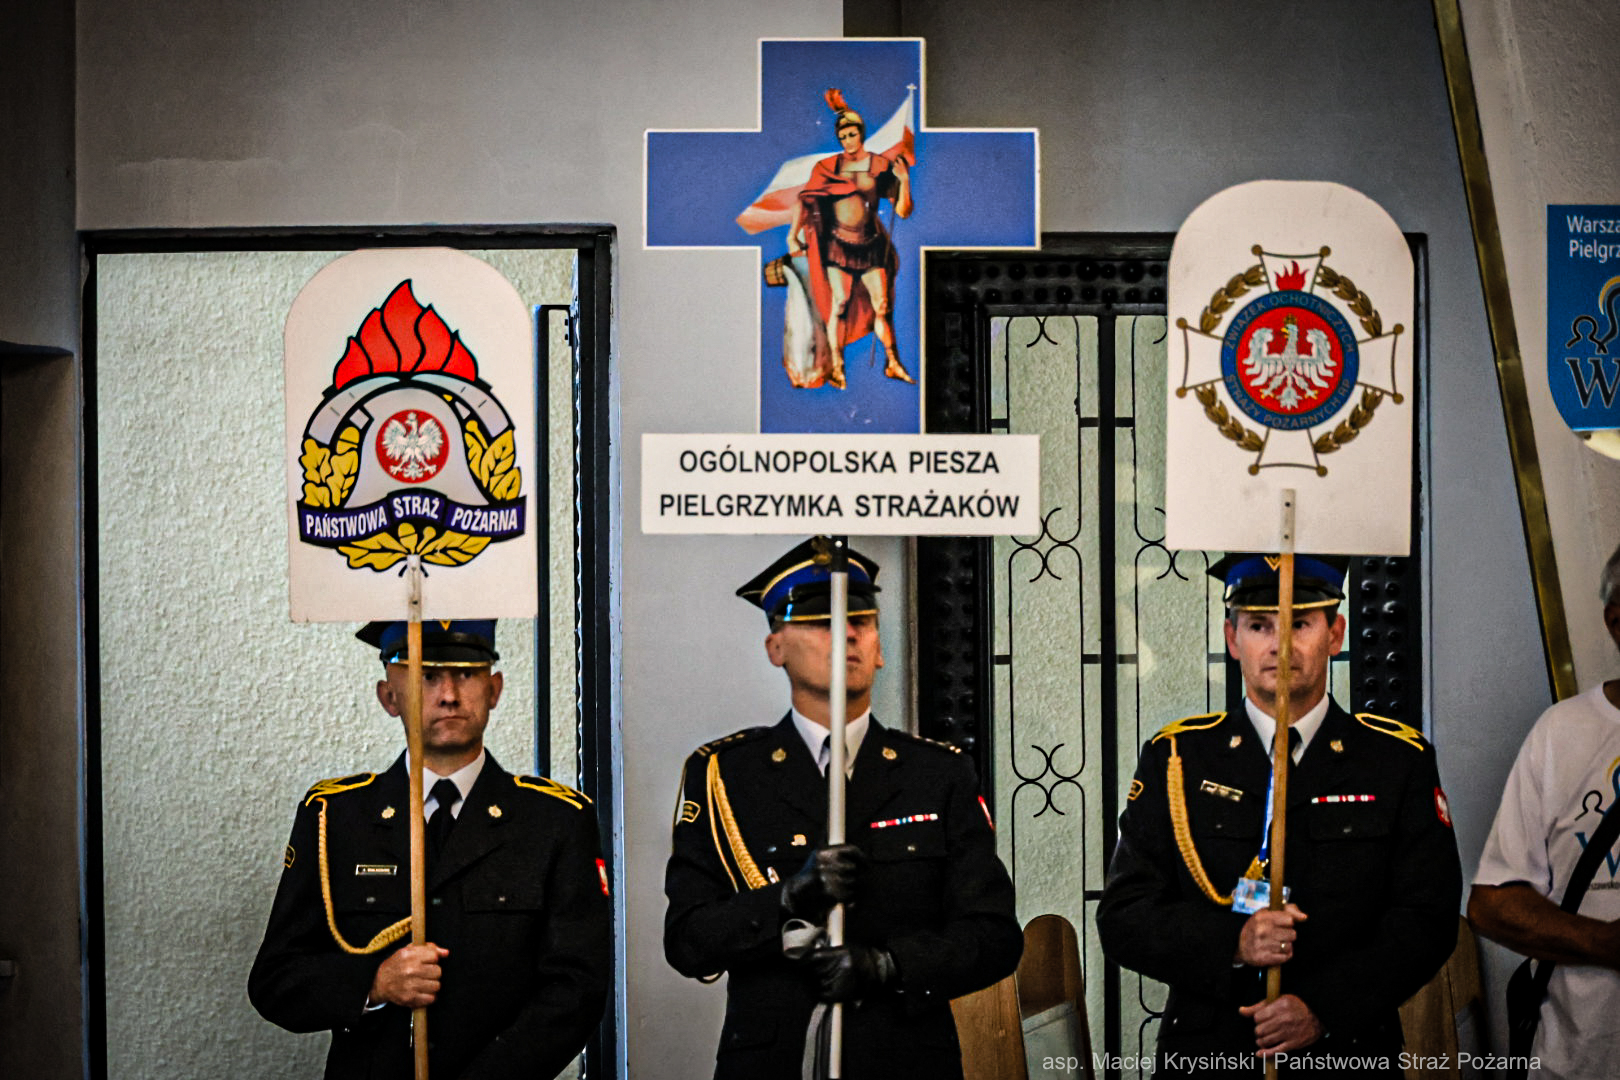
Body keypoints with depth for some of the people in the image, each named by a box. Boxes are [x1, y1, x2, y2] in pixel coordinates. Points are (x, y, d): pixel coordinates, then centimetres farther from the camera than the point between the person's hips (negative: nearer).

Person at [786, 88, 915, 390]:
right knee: (839, 302, -9)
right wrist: (792, 235, -4)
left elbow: (903, 211, -1)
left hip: (870, 244, 1)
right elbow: (805, 200, 4)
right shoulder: (827, 167, 1)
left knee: (881, 304, -1)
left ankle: (892, 363, 11)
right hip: (837, 243, -1)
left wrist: (904, 181, -16)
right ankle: (836, 367, -2)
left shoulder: (881, 166, 1)